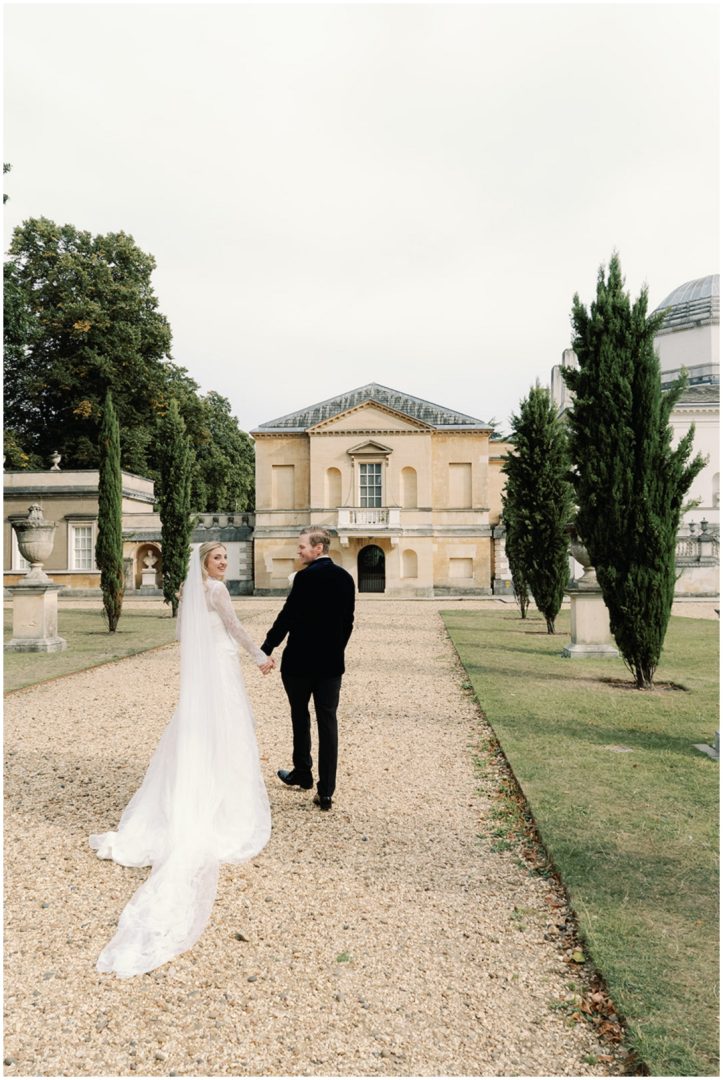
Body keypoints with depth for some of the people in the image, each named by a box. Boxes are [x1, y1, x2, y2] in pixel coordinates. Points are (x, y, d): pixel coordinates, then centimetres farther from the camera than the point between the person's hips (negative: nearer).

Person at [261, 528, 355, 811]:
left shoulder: (305, 577, -14)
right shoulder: (345, 578, 5)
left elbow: (287, 616, -16)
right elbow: (348, 621, 10)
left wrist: (266, 649, -8)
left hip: (300, 660, -4)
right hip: (332, 662, 5)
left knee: (300, 718, 15)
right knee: (328, 723, 4)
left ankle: (302, 774, 30)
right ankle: (325, 791, 5)